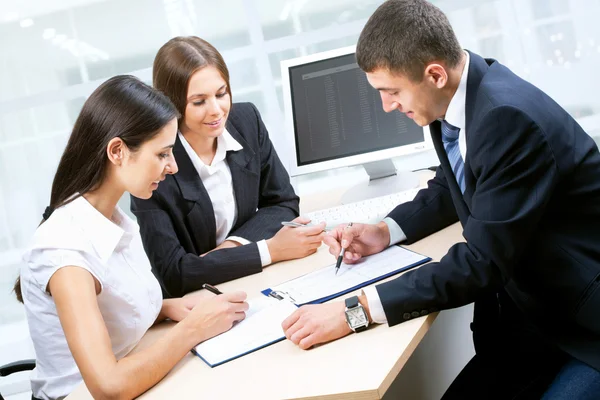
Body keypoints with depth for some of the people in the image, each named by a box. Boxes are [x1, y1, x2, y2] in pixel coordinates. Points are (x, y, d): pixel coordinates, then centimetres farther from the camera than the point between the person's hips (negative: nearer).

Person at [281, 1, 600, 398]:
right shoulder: (452, 97, -3)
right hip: (534, 308, 7)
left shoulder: (510, 118, -29)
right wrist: (385, 232, -1)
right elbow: (450, 188, 15)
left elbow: (483, 260, -29)